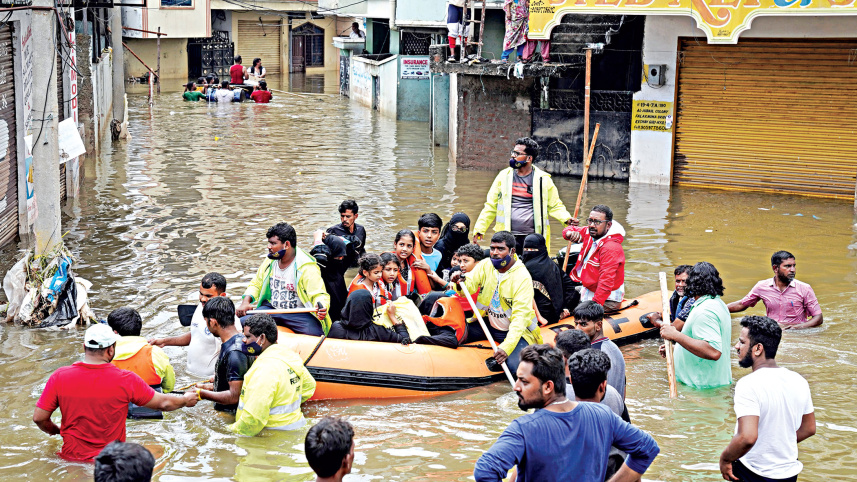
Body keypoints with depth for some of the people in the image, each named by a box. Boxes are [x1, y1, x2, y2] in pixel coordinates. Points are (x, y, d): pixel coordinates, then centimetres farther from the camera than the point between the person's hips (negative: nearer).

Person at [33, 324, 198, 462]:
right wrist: (186, 400, 21)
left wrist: (54, 431, 19)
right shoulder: (126, 380, -12)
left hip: (71, 457, 3)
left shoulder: (59, 377, -9)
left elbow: (39, 418, -3)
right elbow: (164, 404, 0)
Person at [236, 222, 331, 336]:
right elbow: (256, 284, 21)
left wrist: (321, 308, -41)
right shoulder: (270, 262, 8)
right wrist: (246, 302, 2)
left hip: (299, 313, -6)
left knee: (316, 334, -34)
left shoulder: (307, 267, -13)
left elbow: (319, 295, -17)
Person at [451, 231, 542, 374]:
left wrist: (507, 346, -38)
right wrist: (460, 283, -35)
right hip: (489, 324, 5)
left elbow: (520, 316, -27)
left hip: (516, 329, -5)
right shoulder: (485, 265, -3)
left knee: (514, 366, -27)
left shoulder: (523, 278, -21)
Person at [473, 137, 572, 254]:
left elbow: (555, 206, 9)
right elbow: (491, 206, 11)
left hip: (533, 237, -1)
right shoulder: (504, 176, 8)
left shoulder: (543, 179, 4)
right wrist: (479, 229, 7)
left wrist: (567, 219, -10)